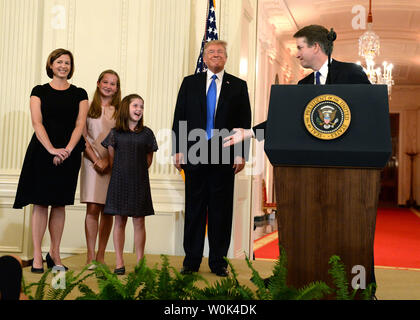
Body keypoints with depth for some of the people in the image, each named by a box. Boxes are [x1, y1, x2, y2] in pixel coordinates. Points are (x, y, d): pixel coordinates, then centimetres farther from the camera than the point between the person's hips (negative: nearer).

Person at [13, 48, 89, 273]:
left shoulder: (79, 94, 10)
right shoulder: (40, 91, 6)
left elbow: (80, 124, 1)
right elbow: (37, 123, -4)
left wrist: (67, 150, -14)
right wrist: (52, 149, -17)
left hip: (69, 153, 1)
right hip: (42, 151, -1)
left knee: (60, 204, 5)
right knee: (40, 203, -3)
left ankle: (54, 253, 14)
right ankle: (37, 255, 3)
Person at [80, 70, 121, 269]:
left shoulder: (120, 111, 9)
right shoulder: (89, 108, 8)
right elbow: (83, 137, 4)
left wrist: (107, 160, -9)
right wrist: (96, 160, -7)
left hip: (113, 164, 1)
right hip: (92, 162, -1)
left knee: (107, 210, 2)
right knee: (92, 209, -6)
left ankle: (101, 255, 9)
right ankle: (90, 255, -1)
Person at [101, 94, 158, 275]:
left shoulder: (146, 133, 4)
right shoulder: (115, 133, 2)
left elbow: (149, 159, 12)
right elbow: (111, 158, 8)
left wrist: (138, 172, 9)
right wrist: (120, 173, 8)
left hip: (139, 183, 0)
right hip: (119, 183, 0)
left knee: (139, 222, 2)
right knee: (119, 221, 4)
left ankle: (140, 262, 10)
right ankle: (119, 263, 10)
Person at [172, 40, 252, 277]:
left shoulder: (238, 86, 9)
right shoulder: (189, 83, 11)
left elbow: (244, 122, 5)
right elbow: (179, 118, 8)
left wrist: (240, 154, -4)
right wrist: (178, 150, -1)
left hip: (224, 156, 0)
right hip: (194, 155, 1)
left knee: (221, 210, 3)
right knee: (194, 208, 5)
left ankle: (218, 261, 13)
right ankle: (192, 260, 15)